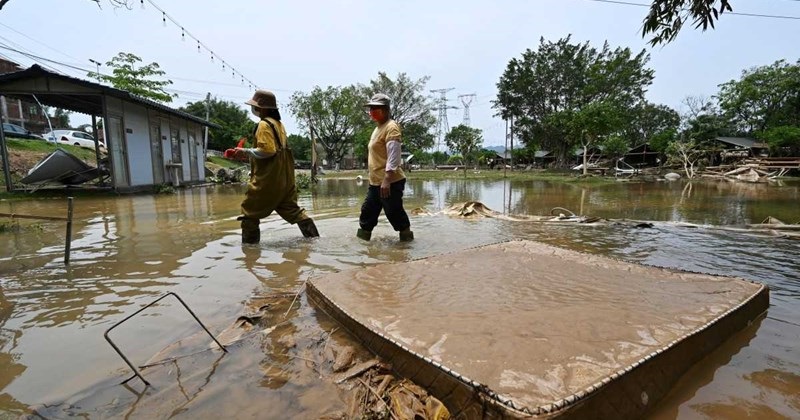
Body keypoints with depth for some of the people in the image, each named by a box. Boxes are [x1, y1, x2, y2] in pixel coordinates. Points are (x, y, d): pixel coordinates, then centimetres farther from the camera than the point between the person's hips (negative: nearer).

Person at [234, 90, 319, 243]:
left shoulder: (264, 124, -12)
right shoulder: (278, 123, 16)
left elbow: (267, 150, -22)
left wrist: (245, 151, -11)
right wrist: (250, 153, 20)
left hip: (268, 177, -9)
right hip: (282, 176, 9)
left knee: (250, 209, 4)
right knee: (290, 207, 14)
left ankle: (250, 242, 9)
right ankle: (312, 233, 13)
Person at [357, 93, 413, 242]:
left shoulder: (391, 127, -12)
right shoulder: (378, 128, 19)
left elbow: (393, 156, -22)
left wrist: (387, 180, -28)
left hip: (390, 182, -10)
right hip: (375, 182, 10)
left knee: (395, 214, -2)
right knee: (367, 212, 16)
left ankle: (407, 239, 14)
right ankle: (361, 239, 28)